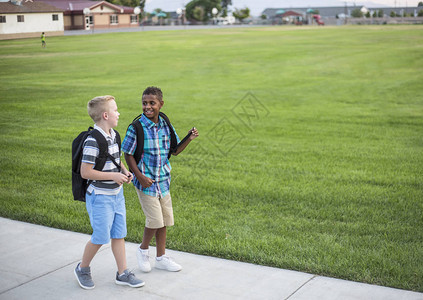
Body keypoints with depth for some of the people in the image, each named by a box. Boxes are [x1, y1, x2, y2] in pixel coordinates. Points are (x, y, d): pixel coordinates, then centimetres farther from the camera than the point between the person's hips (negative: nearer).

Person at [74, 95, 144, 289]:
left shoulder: (113, 135, 6)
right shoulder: (93, 142, -22)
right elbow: (85, 172, -23)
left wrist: (124, 171, 3)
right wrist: (113, 176, -20)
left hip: (116, 194, 8)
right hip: (100, 197, -8)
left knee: (119, 234, 12)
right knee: (101, 237, 0)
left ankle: (123, 273, 22)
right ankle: (83, 269, 24)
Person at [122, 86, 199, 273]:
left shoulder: (165, 126, 3)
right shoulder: (136, 128, -13)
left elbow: (175, 151, 12)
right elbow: (128, 155, -8)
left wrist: (189, 139, -5)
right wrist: (140, 177, -16)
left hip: (163, 180, 6)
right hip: (146, 181, -6)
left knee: (164, 220, 11)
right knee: (155, 220, -7)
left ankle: (161, 257, 25)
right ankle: (143, 249, 20)